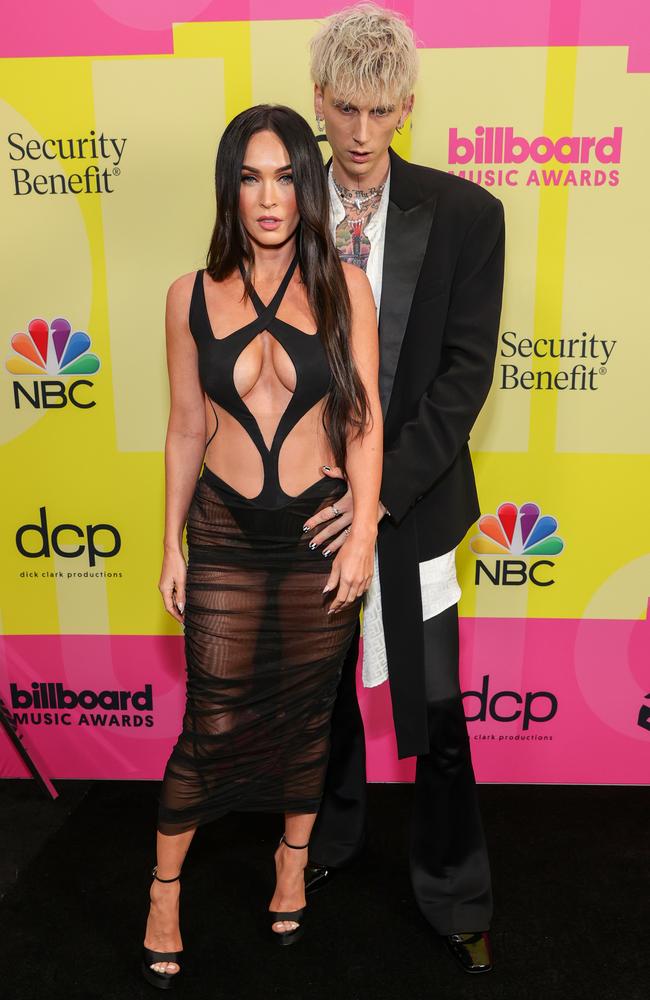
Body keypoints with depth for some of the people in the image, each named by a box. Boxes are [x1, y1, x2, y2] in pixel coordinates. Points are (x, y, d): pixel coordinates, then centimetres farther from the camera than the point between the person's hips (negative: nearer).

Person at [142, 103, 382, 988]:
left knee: (309, 709, 15)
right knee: (214, 722, 6)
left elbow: (366, 420, -3)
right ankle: (165, 890, 31)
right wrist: (171, 545, 6)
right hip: (225, 533, 0)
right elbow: (186, 430, 4)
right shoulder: (192, 296, 0)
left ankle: (294, 861, 41)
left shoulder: (343, 288, -3)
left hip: (321, 530, 0)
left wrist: (363, 535, -9)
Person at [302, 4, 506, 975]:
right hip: (308, 497, 2)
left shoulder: (465, 214, -5)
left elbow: (465, 371, -11)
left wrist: (384, 489, -19)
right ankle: (332, 837, 48)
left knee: (434, 709, 8)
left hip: (411, 499, -2)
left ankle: (457, 900, 33)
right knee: (321, 686, 20)